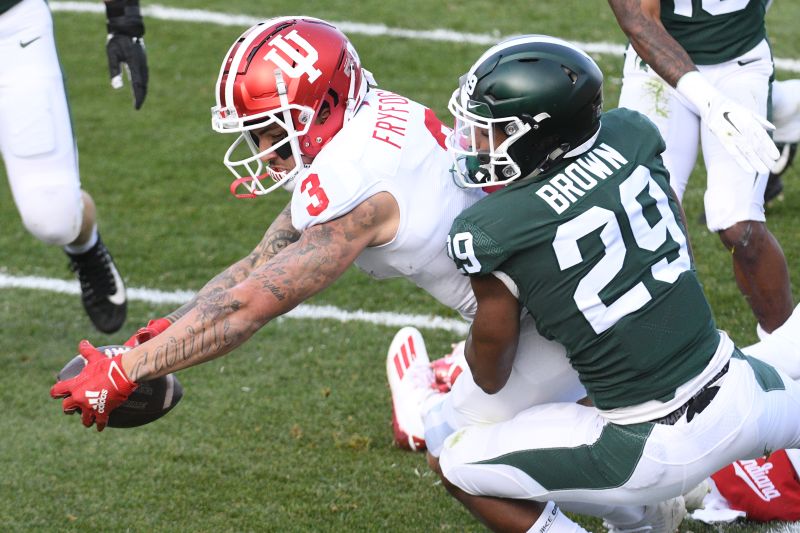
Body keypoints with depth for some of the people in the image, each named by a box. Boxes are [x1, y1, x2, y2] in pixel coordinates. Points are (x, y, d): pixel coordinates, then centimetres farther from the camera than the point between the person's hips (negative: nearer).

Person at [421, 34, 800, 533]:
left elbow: (492, 377, 0)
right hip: (738, 395, 5)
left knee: (454, 465, 11)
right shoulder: (630, 137, -5)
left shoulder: (491, 232, -16)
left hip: (659, 450, -5)